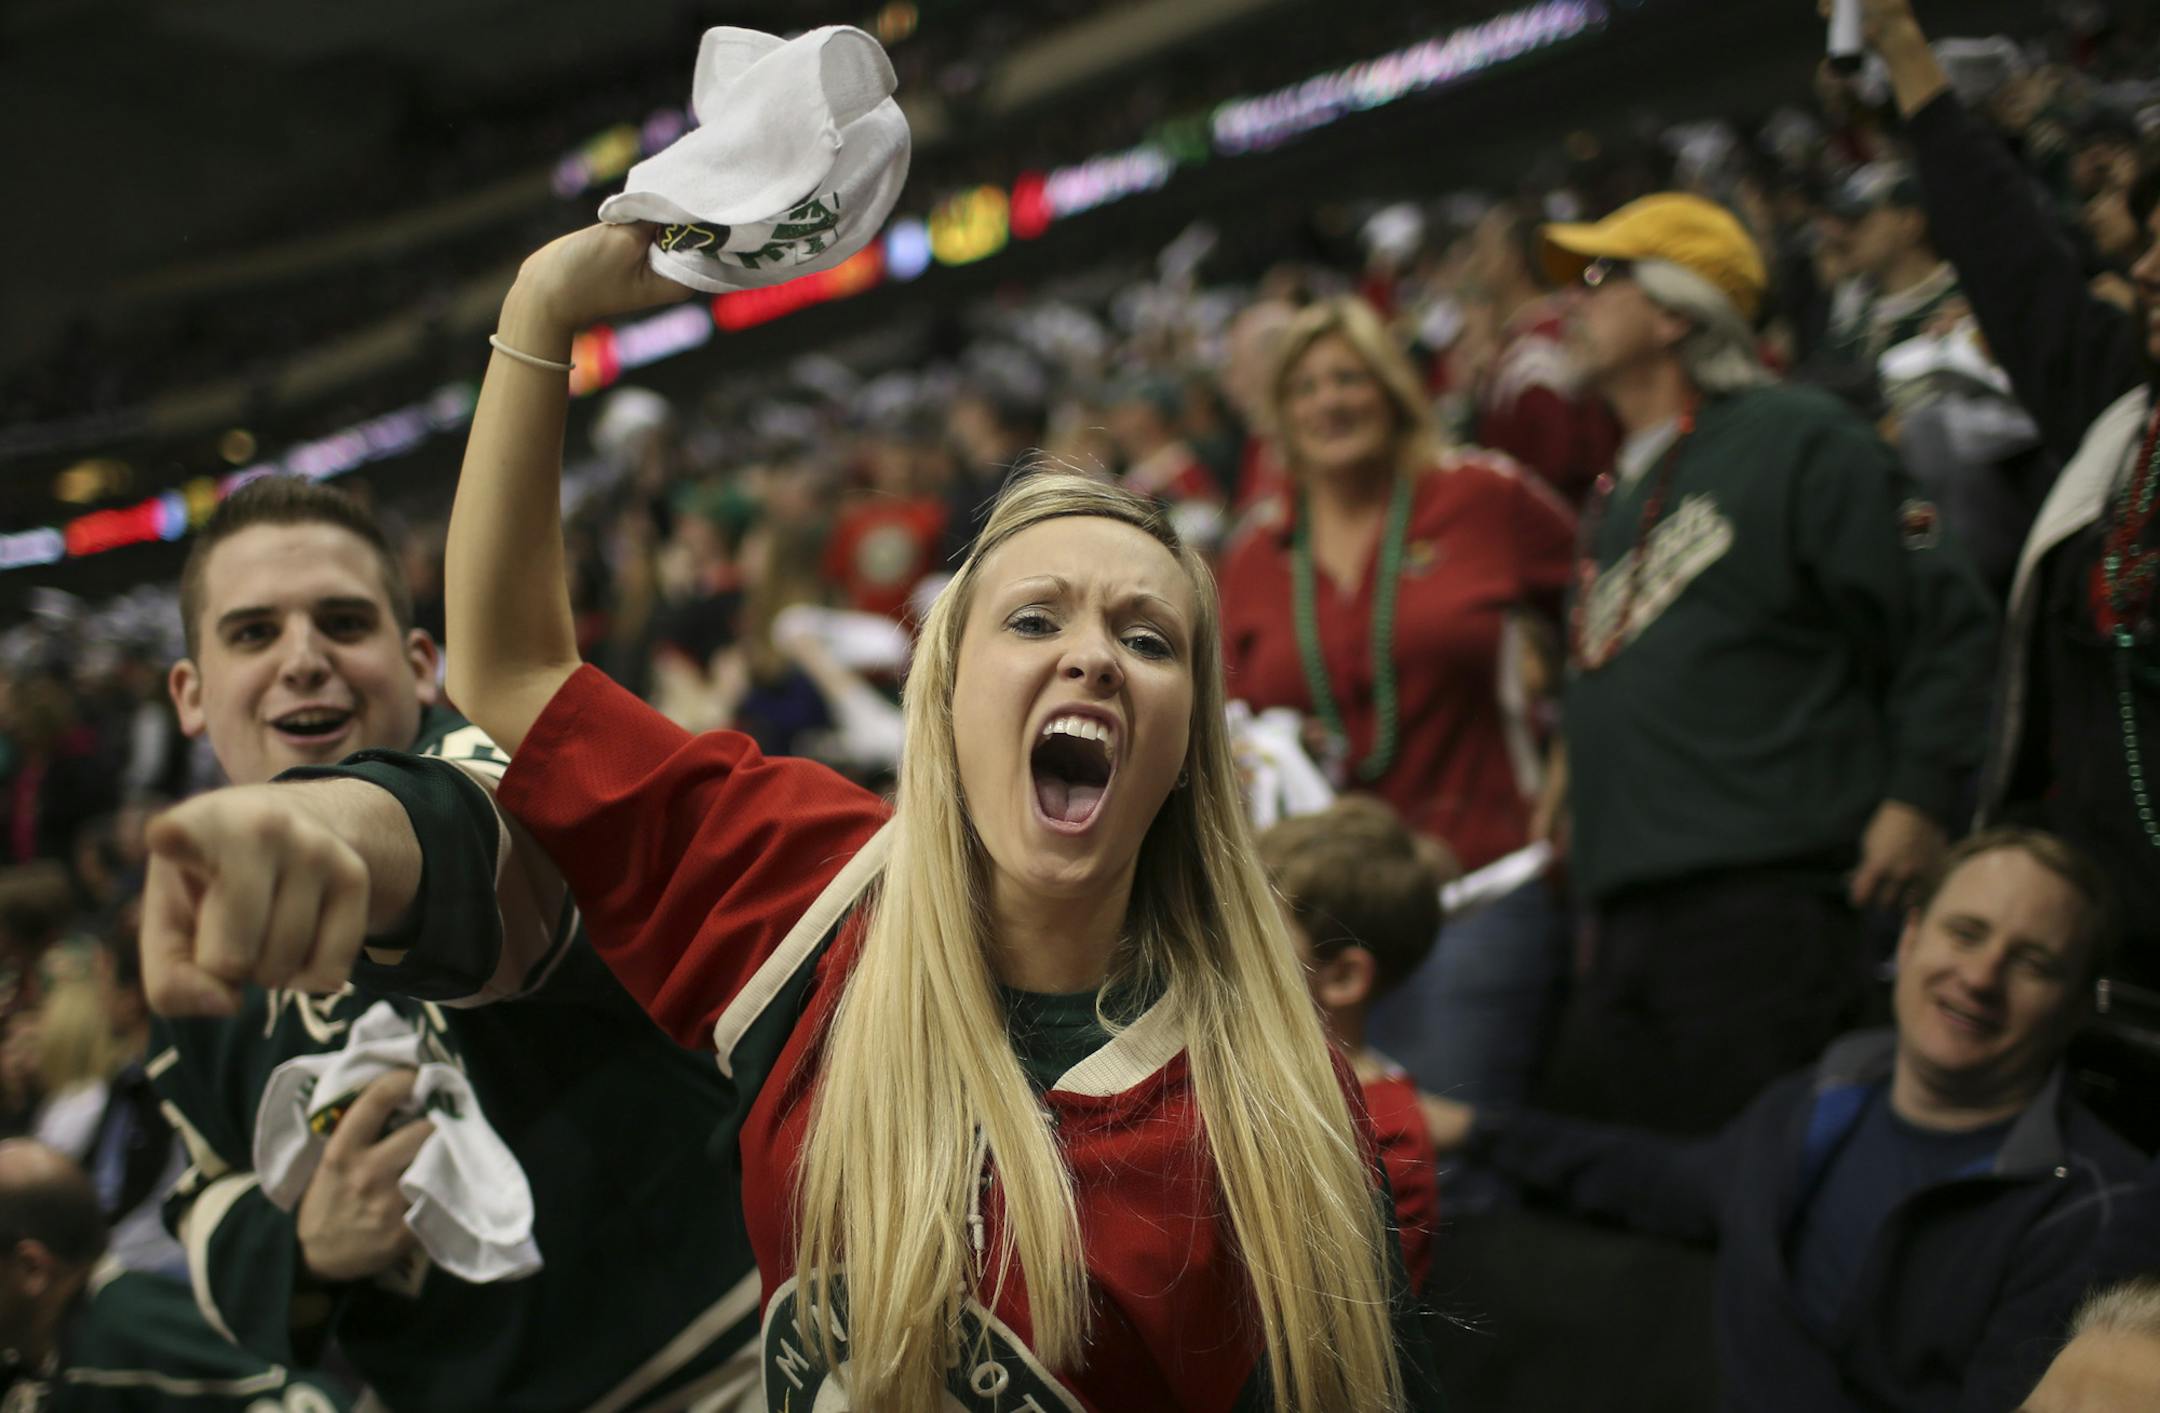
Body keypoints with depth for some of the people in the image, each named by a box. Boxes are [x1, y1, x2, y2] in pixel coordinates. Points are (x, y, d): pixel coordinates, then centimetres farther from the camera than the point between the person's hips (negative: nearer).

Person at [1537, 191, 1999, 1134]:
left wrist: (1917, 799, -11)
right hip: (1627, 929, 8)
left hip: (1763, 904, -8)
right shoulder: (1615, 496, 25)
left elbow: (1947, 622, -4)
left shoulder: (1798, 439, 0)